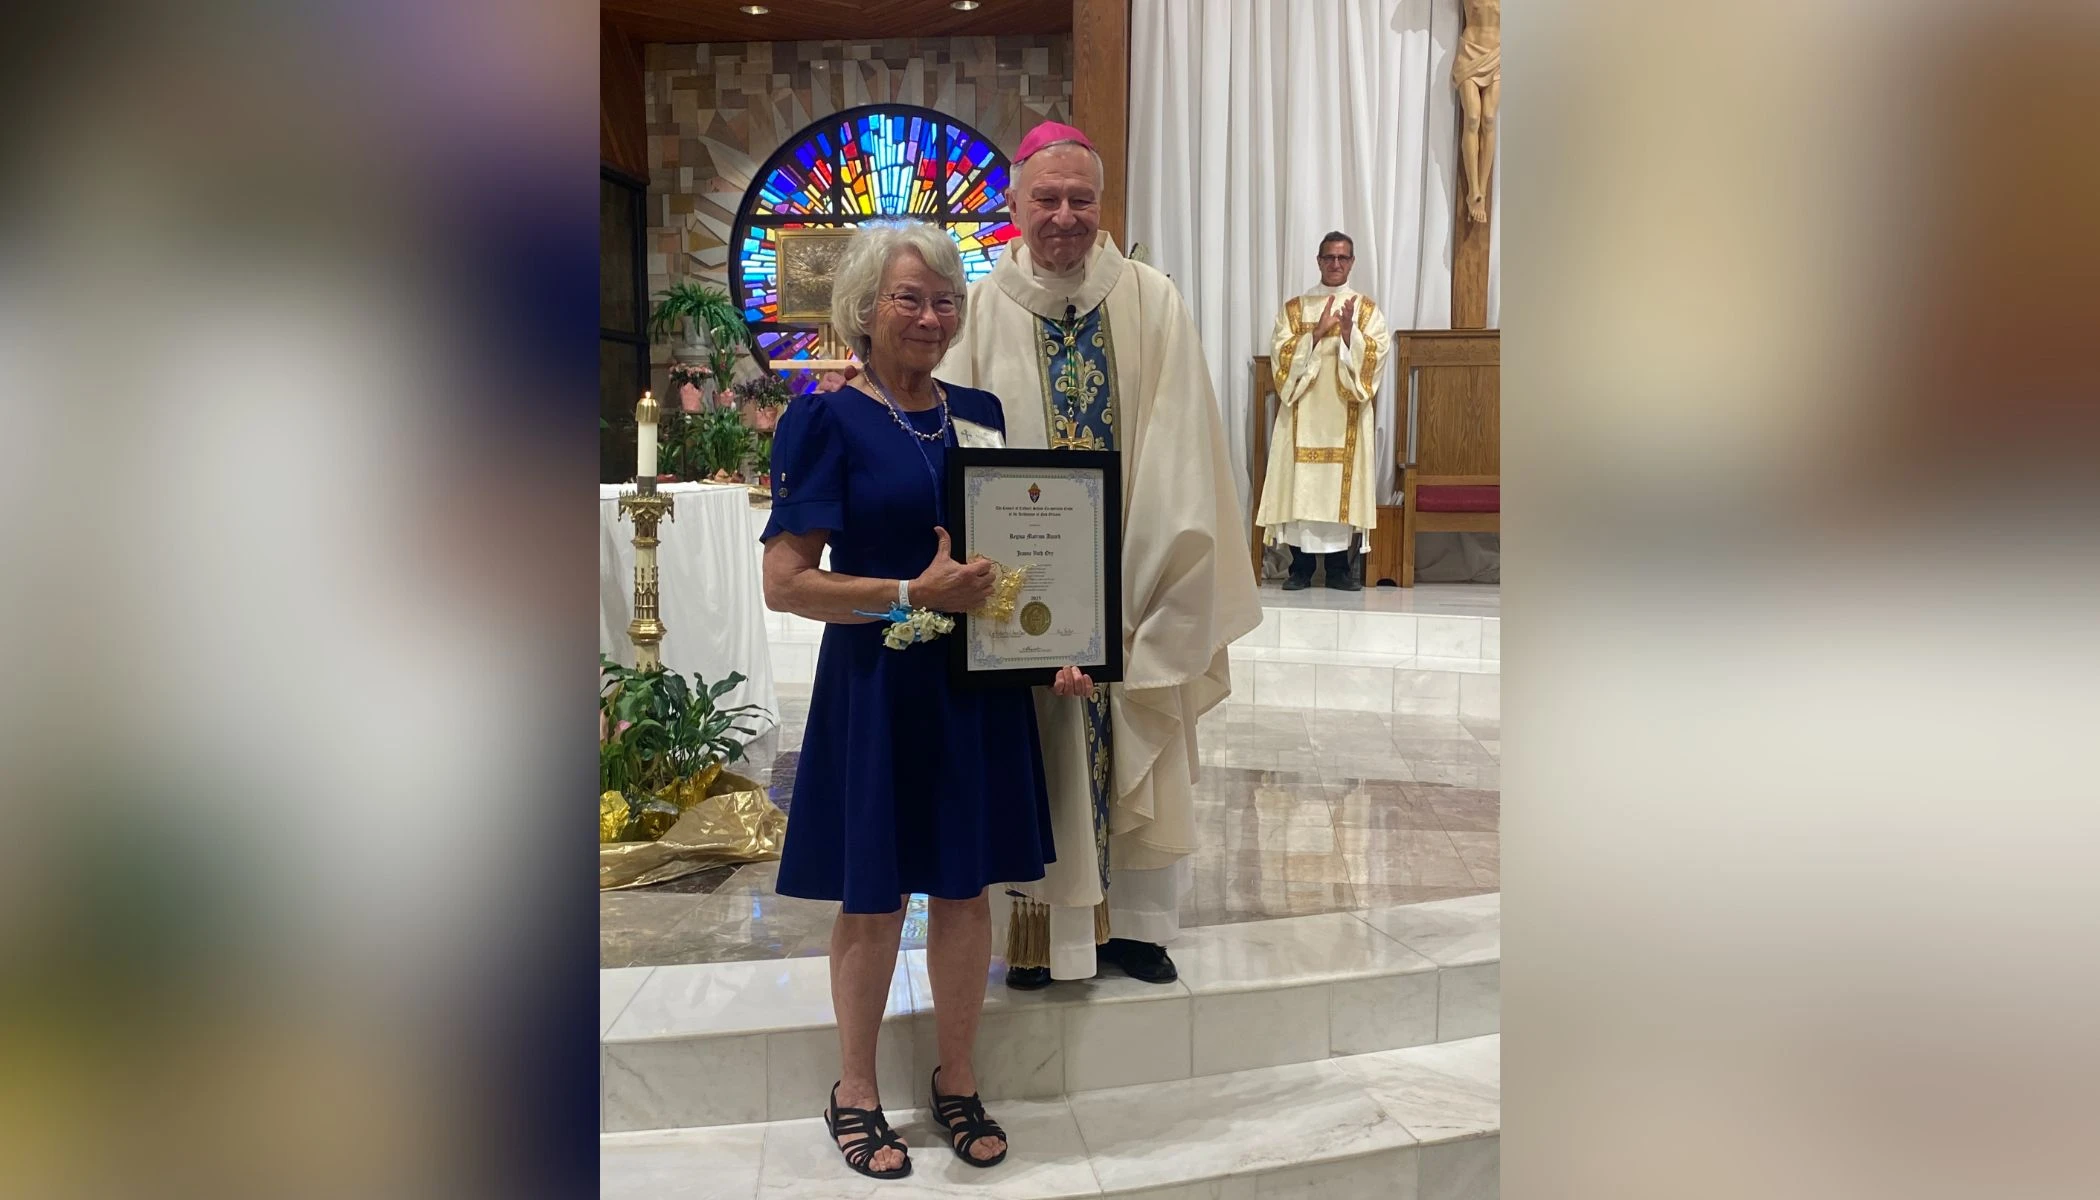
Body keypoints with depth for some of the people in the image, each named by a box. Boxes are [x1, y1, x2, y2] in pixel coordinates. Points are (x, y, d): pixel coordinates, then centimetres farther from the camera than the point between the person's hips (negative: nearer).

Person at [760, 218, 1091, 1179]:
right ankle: (855, 1092, 27)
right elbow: (785, 582, -13)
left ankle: (957, 1081, 31)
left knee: (965, 886, 12)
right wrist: (913, 595, -20)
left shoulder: (978, 413, 8)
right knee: (873, 898, 7)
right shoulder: (829, 422, -7)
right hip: (876, 687, -4)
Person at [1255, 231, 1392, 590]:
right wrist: (1317, 332, -15)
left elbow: (1376, 355, -4)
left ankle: (1339, 567, 6)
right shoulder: (1293, 308, 10)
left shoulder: (1367, 310, 9)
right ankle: (1301, 567, 3)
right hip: (1303, 414, 0)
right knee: (1300, 485, -4)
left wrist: (1349, 332, -19)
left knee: (1342, 483, -2)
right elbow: (1282, 355, -3)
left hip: (1347, 416, 0)